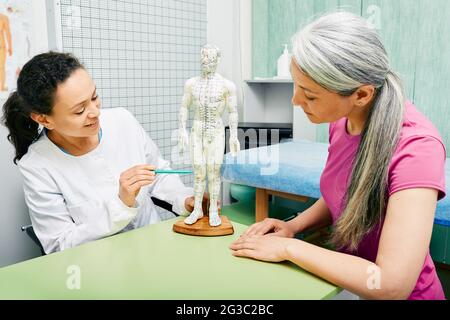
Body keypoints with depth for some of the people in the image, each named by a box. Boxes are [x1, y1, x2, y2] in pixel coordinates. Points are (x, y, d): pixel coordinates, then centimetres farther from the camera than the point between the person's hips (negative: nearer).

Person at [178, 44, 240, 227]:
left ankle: (213, 211, 9)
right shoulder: (191, 83, 4)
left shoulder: (227, 85, -4)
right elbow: (184, 108, 8)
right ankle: (197, 210, 15)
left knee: (214, 171, -4)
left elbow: (233, 112, -3)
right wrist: (182, 131, 0)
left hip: (216, 132, -2)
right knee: (199, 171, 3)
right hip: (197, 132, 2)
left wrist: (234, 136, -8)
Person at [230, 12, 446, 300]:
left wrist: (289, 247, -23)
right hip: (349, 278, 5)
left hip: (388, 293, -5)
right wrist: (293, 226, -8)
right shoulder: (343, 118, -8)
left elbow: (393, 286, -30)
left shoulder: (415, 146, -27)